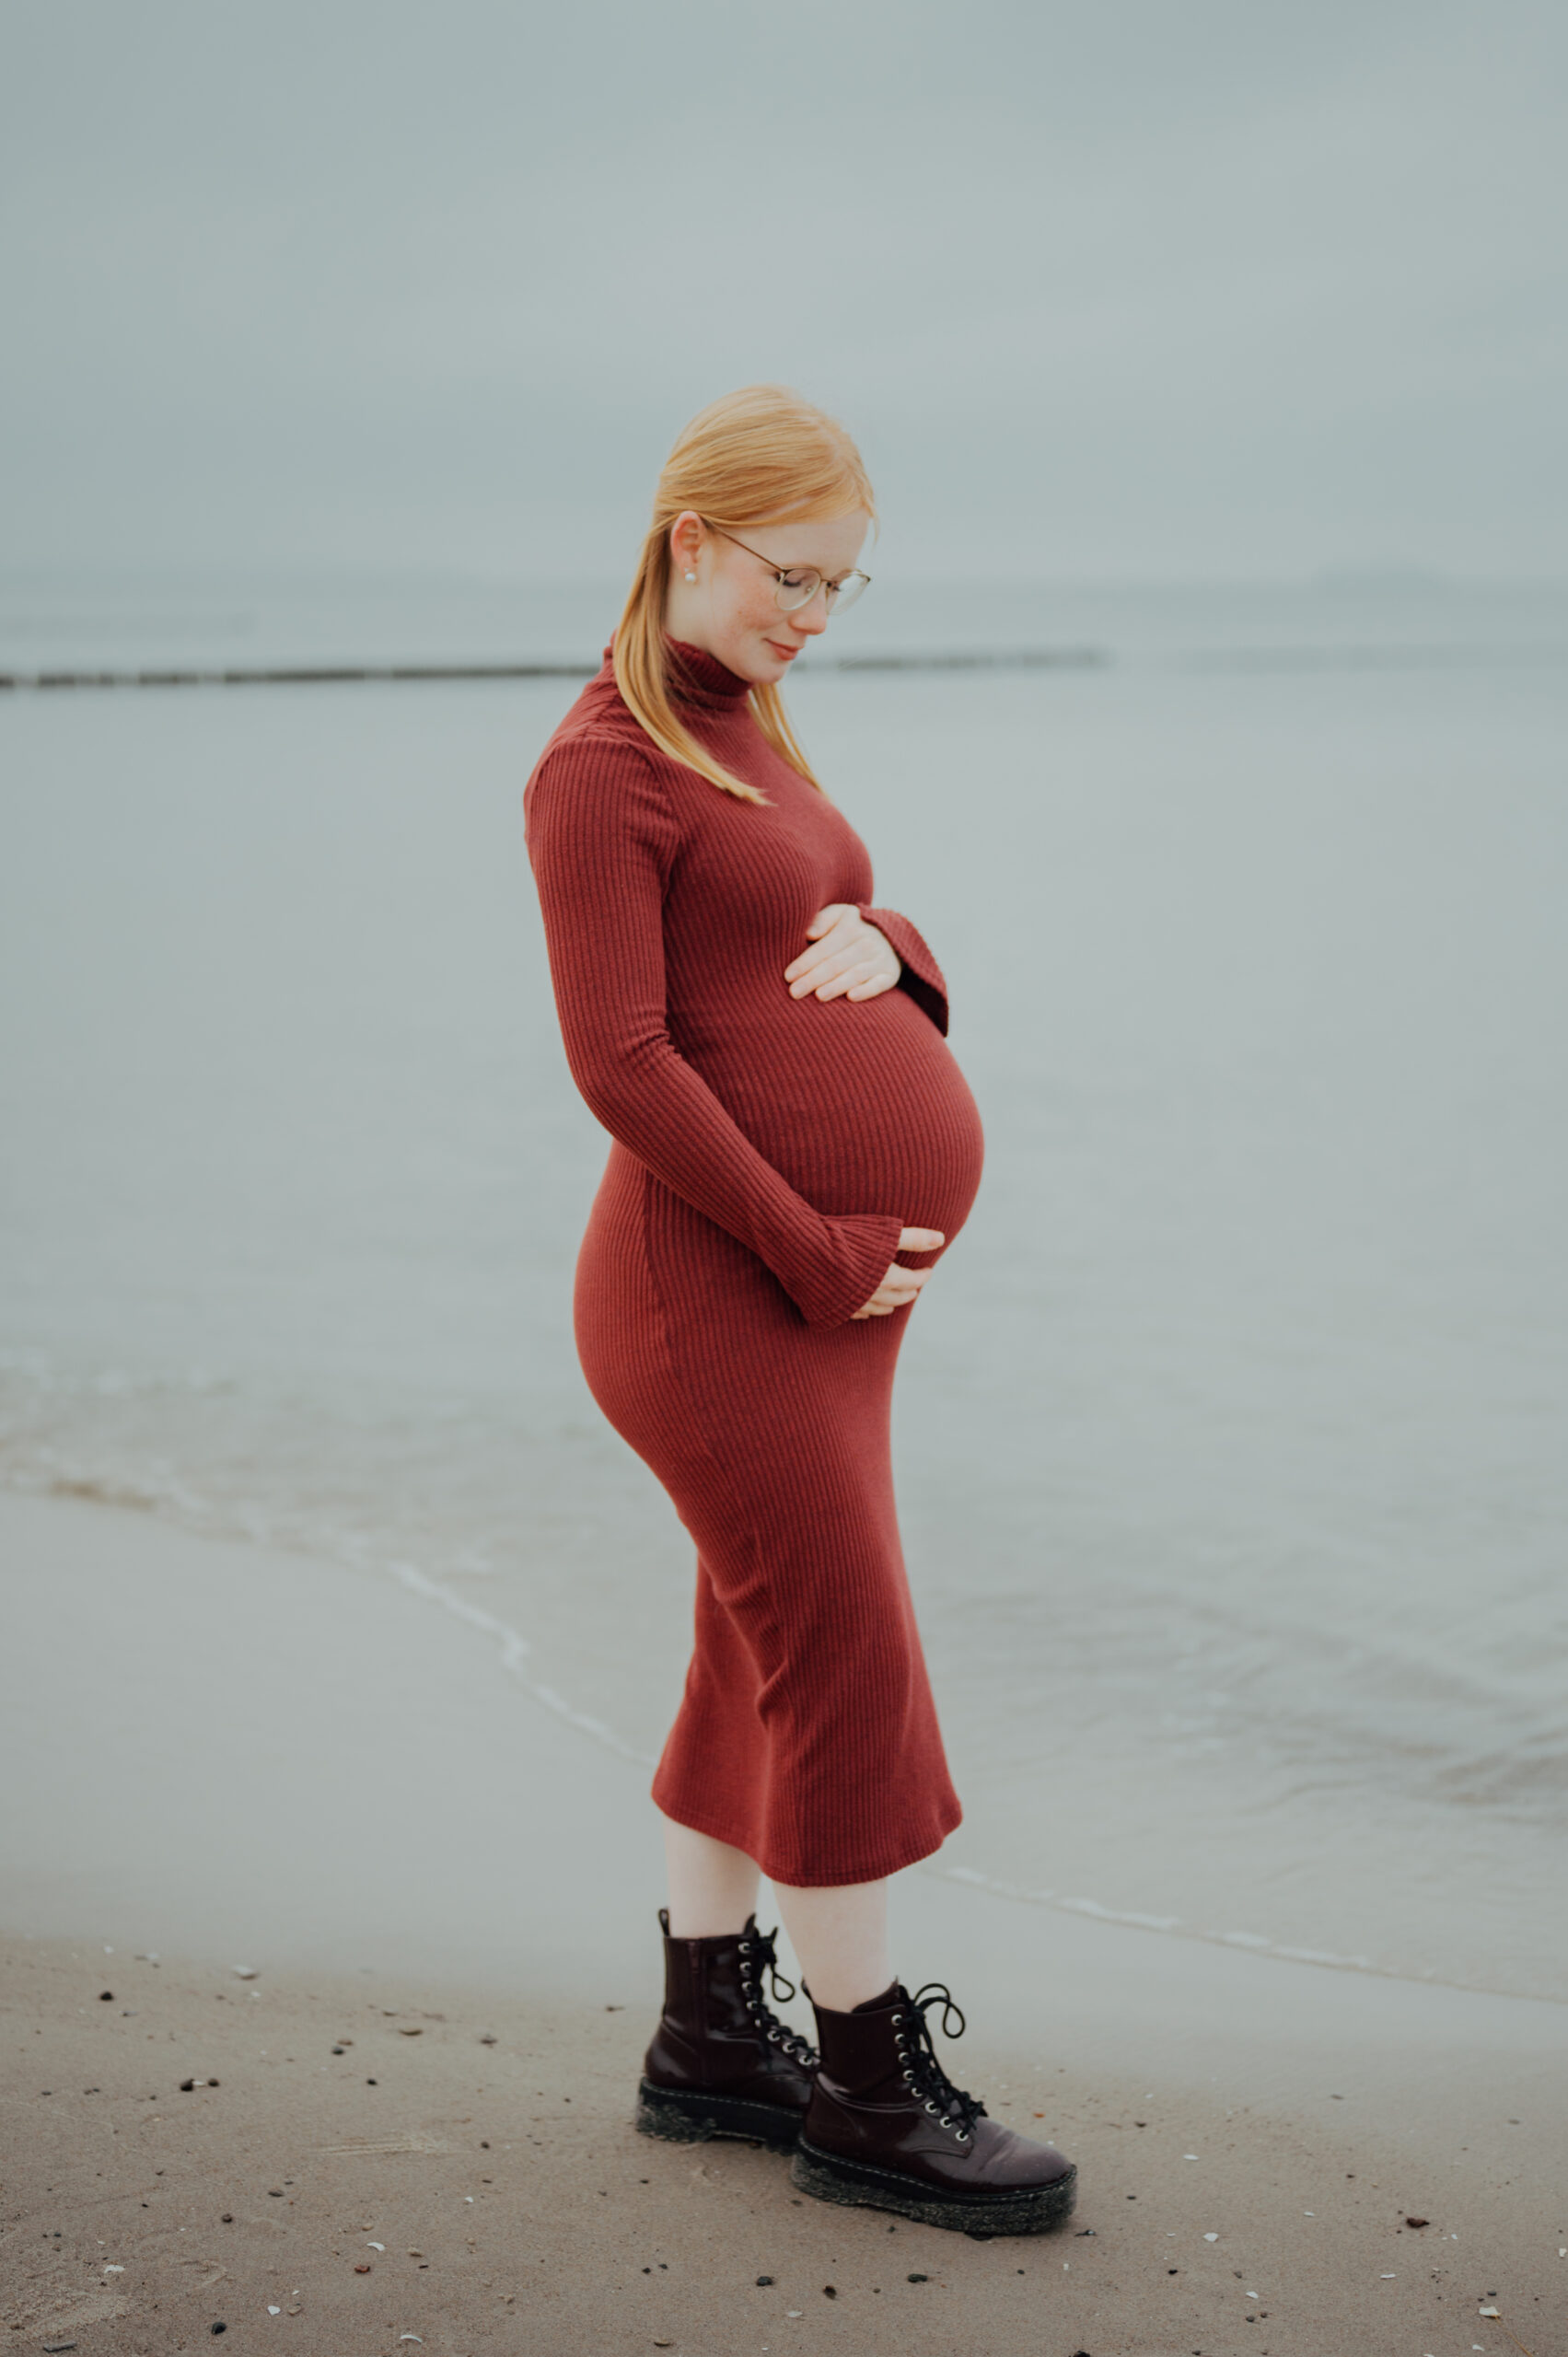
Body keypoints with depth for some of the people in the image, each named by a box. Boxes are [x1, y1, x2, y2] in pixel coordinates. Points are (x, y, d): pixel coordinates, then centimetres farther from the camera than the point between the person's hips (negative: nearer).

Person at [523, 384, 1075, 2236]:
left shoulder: (747, 732, 16)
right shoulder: (603, 769, -12)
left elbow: (844, 936, 21)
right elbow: (622, 1062, -18)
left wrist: (883, 948, -4)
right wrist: (816, 1254, -18)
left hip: (828, 1282, 9)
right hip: (722, 1283, -9)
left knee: (768, 1654, 14)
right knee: (852, 1668, -5)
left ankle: (710, 2037, 26)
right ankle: (874, 2096, 8)